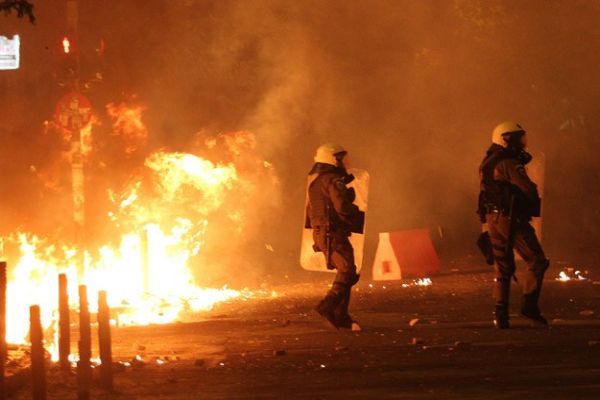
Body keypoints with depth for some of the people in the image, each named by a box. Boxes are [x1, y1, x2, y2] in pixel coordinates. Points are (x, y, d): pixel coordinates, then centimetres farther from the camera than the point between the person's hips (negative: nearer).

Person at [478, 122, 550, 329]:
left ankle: (501, 314, 6)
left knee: (503, 268, 12)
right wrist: (533, 203, 3)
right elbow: (529, 190, -21)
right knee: (537, 261, -2)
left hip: (492, 219, 9)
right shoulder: (509, 164, -15)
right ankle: (529, 304, -12)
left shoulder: (488, 164, 14)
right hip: (511, 219, -9)